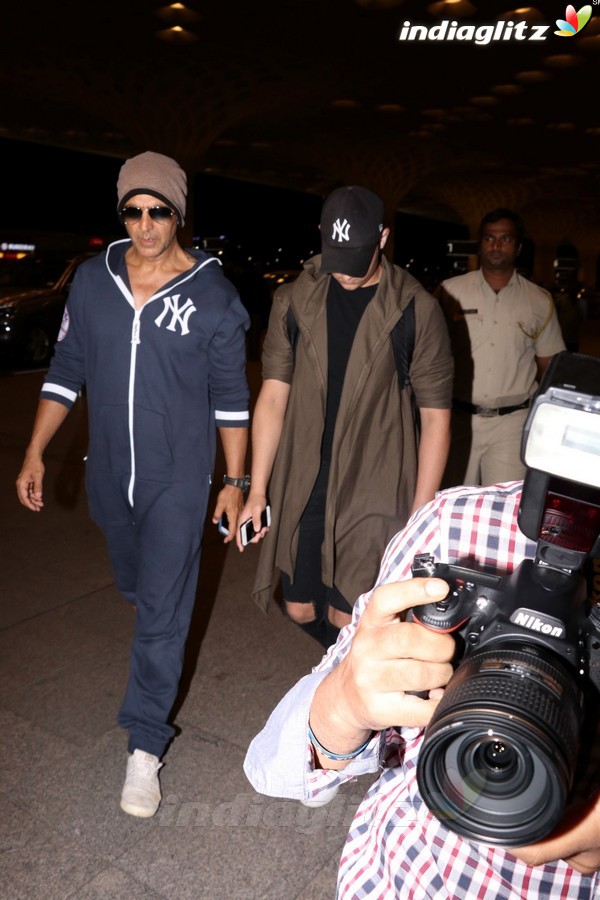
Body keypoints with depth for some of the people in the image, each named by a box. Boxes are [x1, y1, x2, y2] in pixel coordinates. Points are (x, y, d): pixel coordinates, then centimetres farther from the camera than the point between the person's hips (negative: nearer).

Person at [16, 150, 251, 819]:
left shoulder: (213, 295, -9)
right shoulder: (92, 280, 0)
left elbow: (231, 396, -4)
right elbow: (65, 372, 6)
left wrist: (234, 480, -4)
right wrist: (34, 454, 2)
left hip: (178, 479, -4)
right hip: (110, 474, 4)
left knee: (161, 612, -1)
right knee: (135, 586, 25)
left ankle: (145, 746, 14)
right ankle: (162, 629, 58)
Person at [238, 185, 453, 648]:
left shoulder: (416, 310, -7)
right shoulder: (294, 301, 2)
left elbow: (436, 416, -5)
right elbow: (273, 396, 3)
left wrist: (420, 515, -7)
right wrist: (257, 490, -1)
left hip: (374, 491, -3)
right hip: (301, 488, 4)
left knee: (347, 618, -3)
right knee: (300, 609, 14)